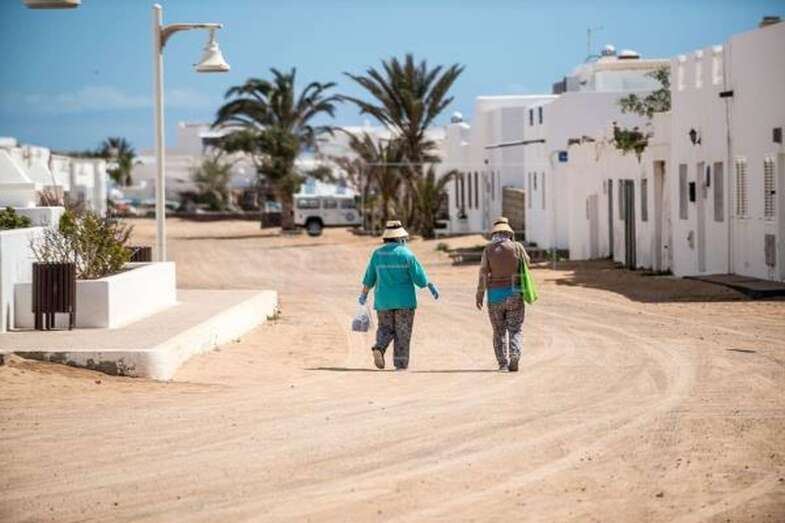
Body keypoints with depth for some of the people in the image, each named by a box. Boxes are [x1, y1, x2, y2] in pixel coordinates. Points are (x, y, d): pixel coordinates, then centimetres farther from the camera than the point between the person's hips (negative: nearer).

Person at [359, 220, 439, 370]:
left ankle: (379, 348, -14)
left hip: (383, 300, 3)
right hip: (404, 300, -3)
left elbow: (369, 278, 7)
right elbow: (420, 277, -9)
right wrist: (432, 287, 8)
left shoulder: (377, 254, 0)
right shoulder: (406, 254, -10)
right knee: (402, 334, 4)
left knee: (385, 328, 15)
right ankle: (401, 366, 3)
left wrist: (364, 294, 21)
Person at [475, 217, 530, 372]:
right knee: (516, 329, 4)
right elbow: (526, 262, 16)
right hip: (514, 293, 0)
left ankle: (503, 363, 6)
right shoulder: (517, 247, -3)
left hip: (495, 295, 0)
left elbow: (483, 273, -6)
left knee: (499, 331, 11)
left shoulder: (489, 249, -4)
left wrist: (479, 295, 0)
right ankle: (514, 357, -18)